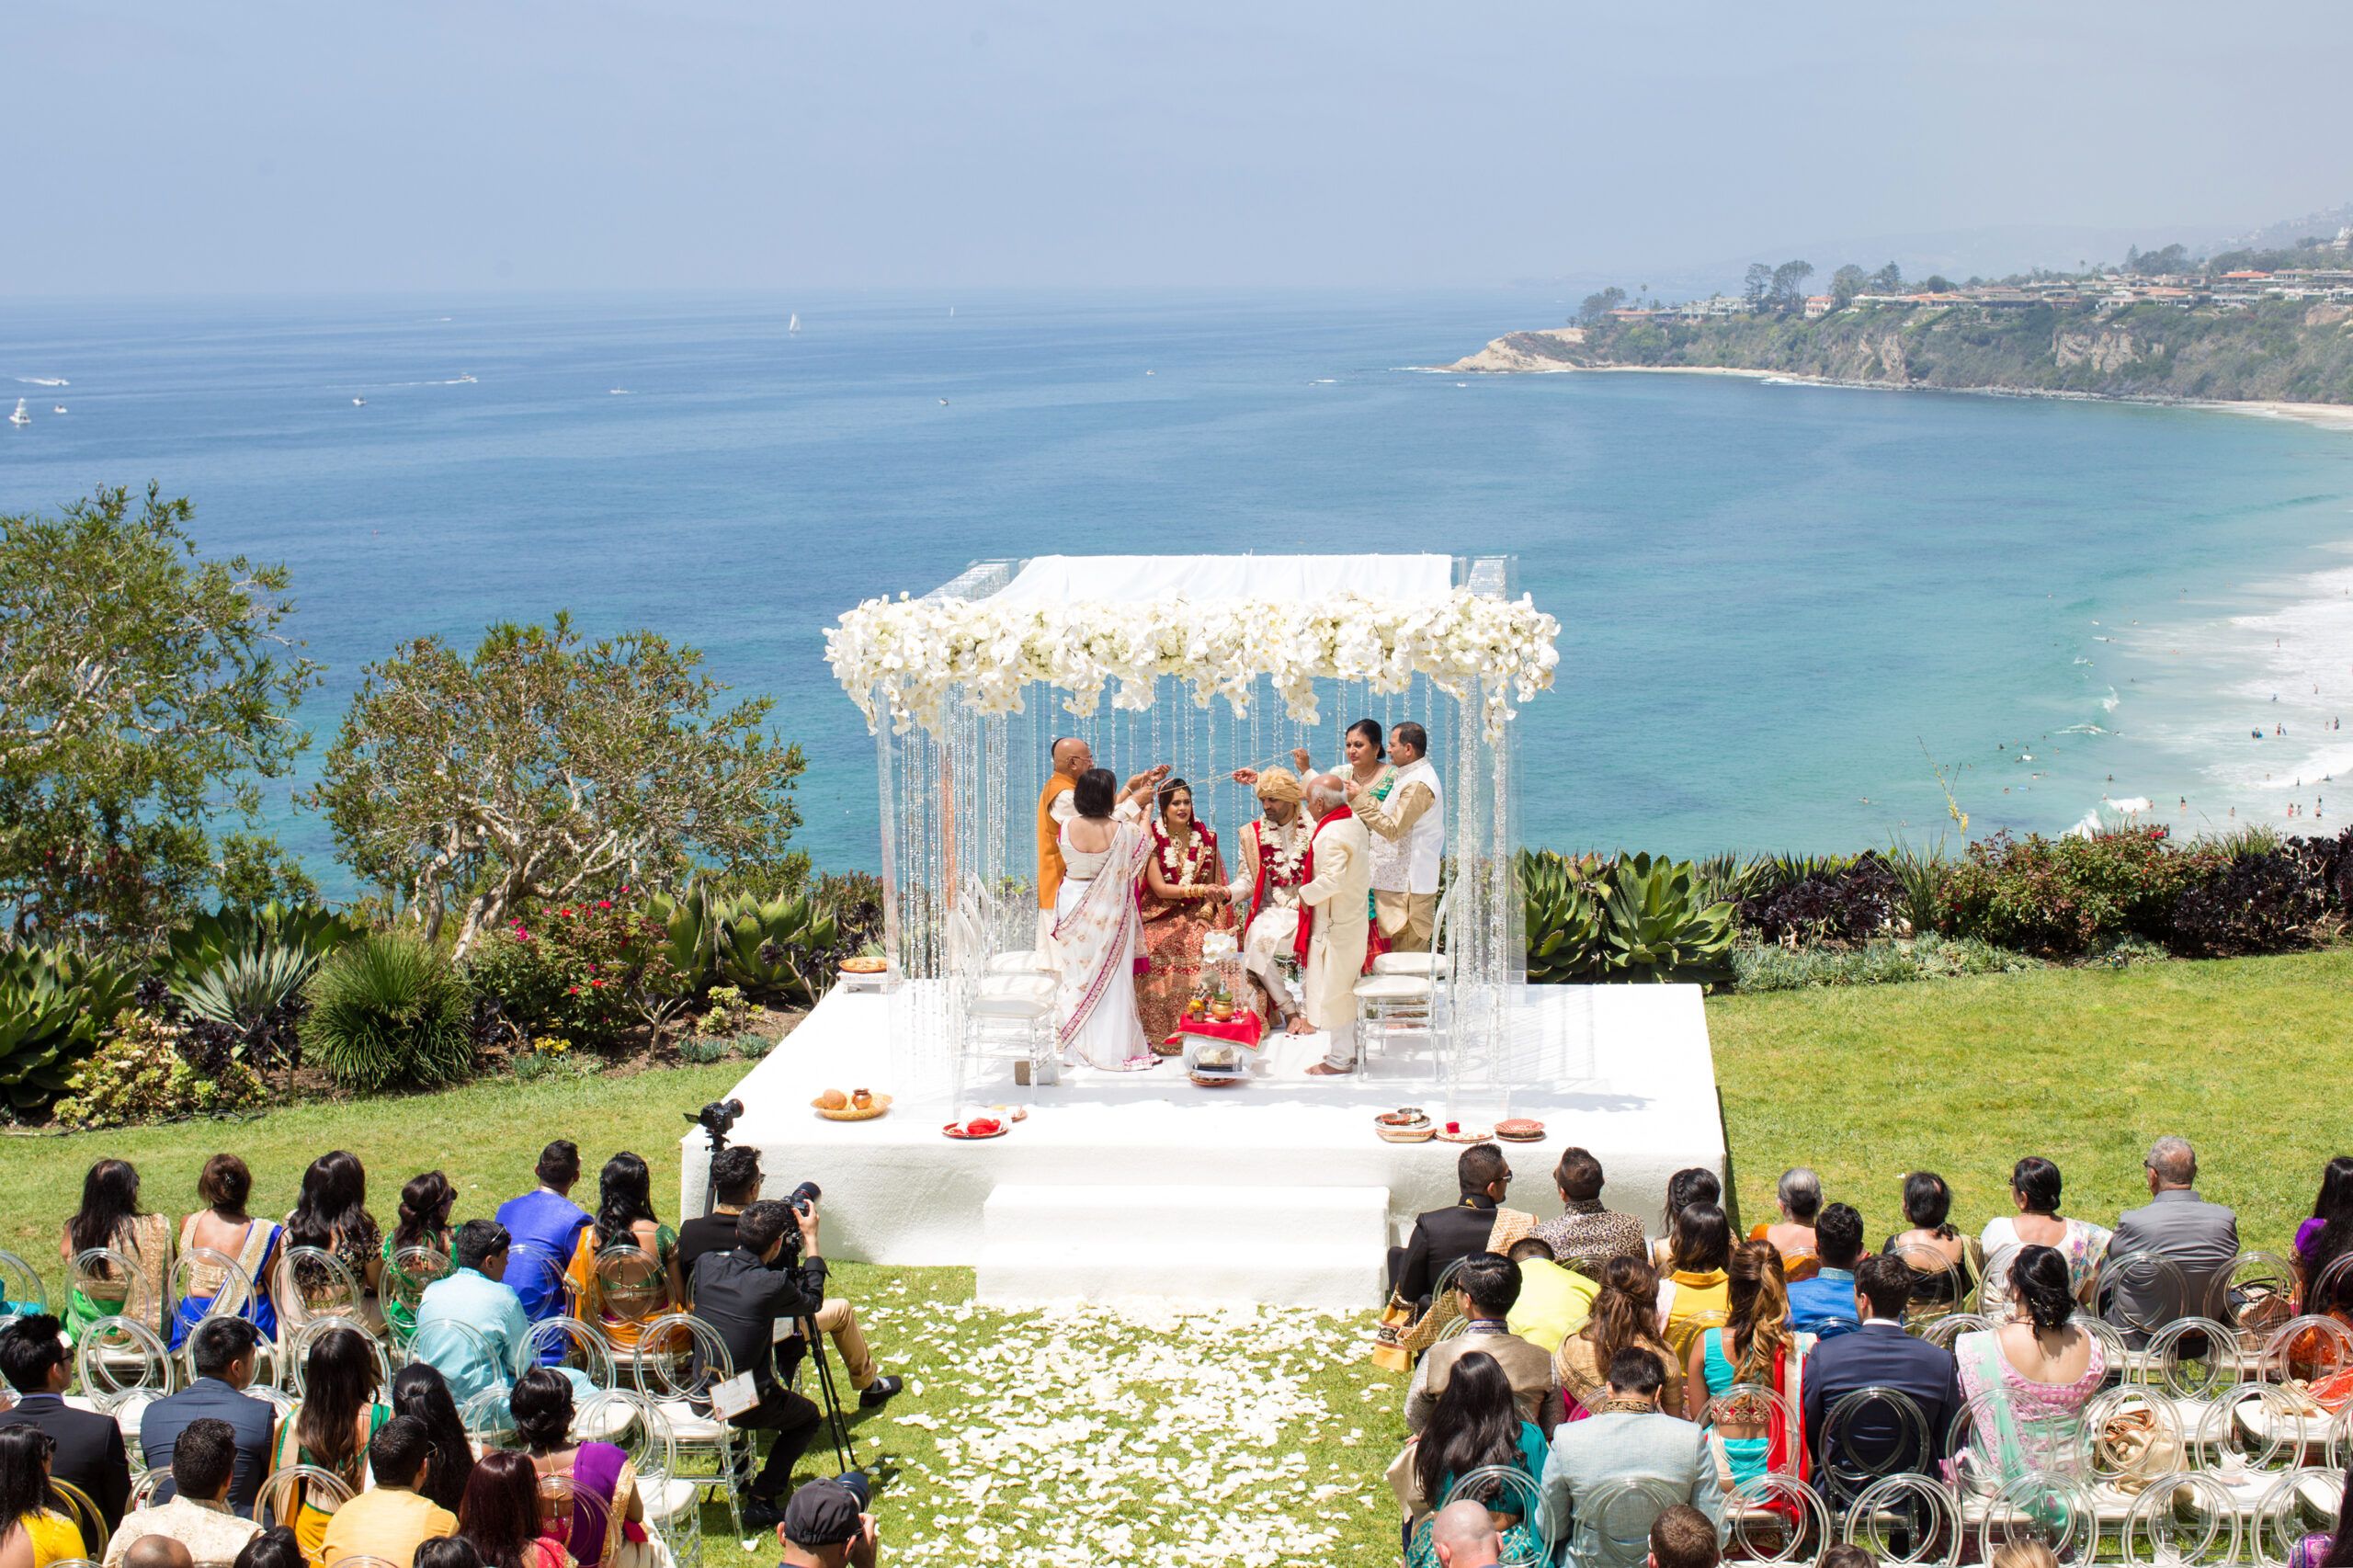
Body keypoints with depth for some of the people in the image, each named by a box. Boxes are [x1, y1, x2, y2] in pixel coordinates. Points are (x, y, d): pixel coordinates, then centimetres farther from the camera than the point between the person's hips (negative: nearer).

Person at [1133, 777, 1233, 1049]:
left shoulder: (1205, 837, 8)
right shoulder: (1152, 839, -3)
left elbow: (1213, 885, 11)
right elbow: (1159, 888, -9)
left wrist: (1206, 912, -8)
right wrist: (1199, 890, -20)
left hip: (1196, 915, 2)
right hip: (1161, 916, -2)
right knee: (1160, 951, -32)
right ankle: (1160, 1034, -20)